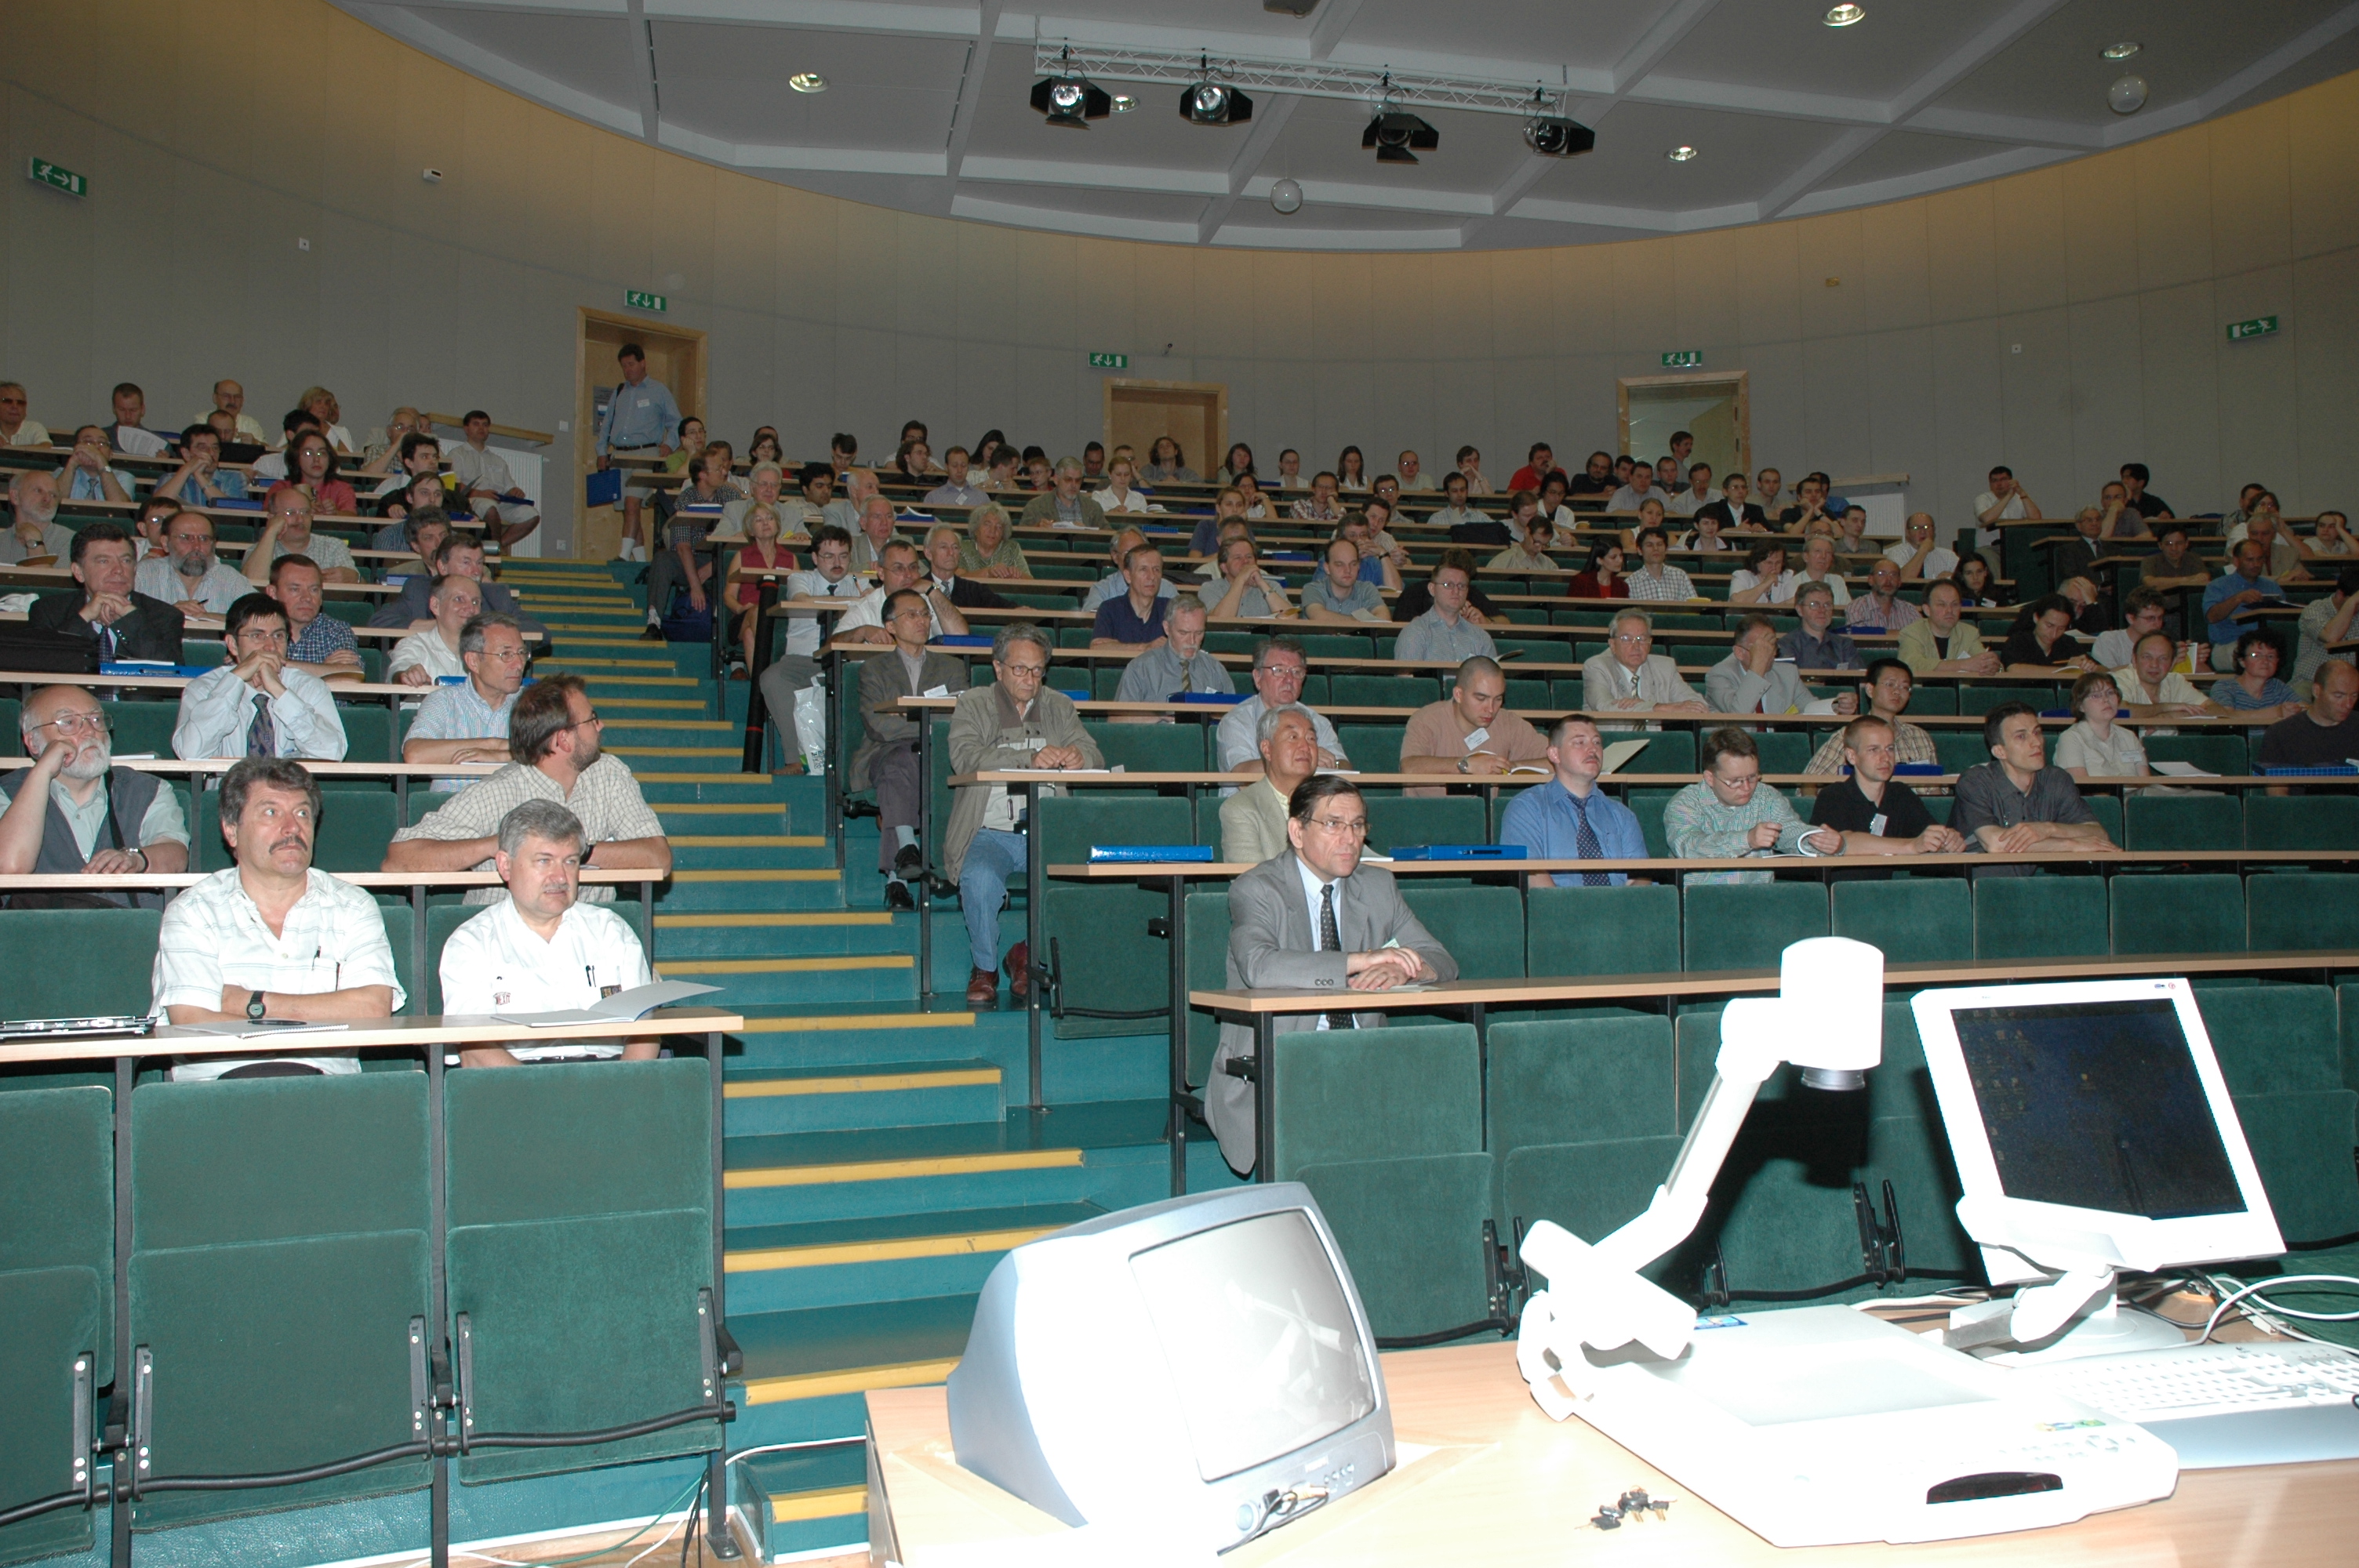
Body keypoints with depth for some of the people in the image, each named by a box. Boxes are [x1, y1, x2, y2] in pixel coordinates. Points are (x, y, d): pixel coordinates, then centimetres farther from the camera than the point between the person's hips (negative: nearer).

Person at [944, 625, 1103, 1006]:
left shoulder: (1059, 706, 19)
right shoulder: (973, 705, 9)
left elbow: (1095, 757, 8)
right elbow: (965, 757, -10)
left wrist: (1078, 756, -19)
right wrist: (1030, 759, -25)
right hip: (991, 832, -2)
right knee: (979, 879, -33)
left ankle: (1031, 955, 0)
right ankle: (984, 968, -5)